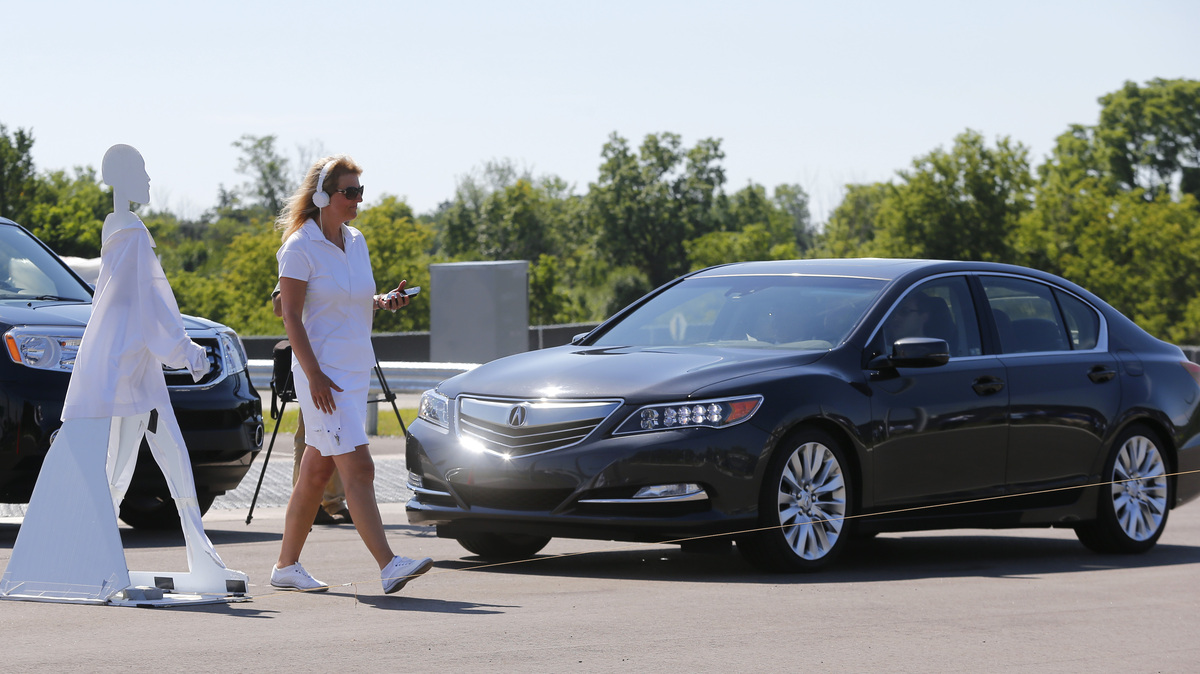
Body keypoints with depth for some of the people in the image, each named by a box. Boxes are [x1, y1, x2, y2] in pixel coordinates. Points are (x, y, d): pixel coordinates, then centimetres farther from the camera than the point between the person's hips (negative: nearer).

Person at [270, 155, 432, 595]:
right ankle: (388, 566, -20)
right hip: (321, 369, -8)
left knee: (317, 471, 11)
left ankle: (286, 566, 20)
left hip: (357, 368, 8)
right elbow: (291, 317, -13)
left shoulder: (356, 241, 11)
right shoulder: (300, 247, -11)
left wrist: (385, 301, 2)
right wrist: (314, 375, -20)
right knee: (358, 468, -14)